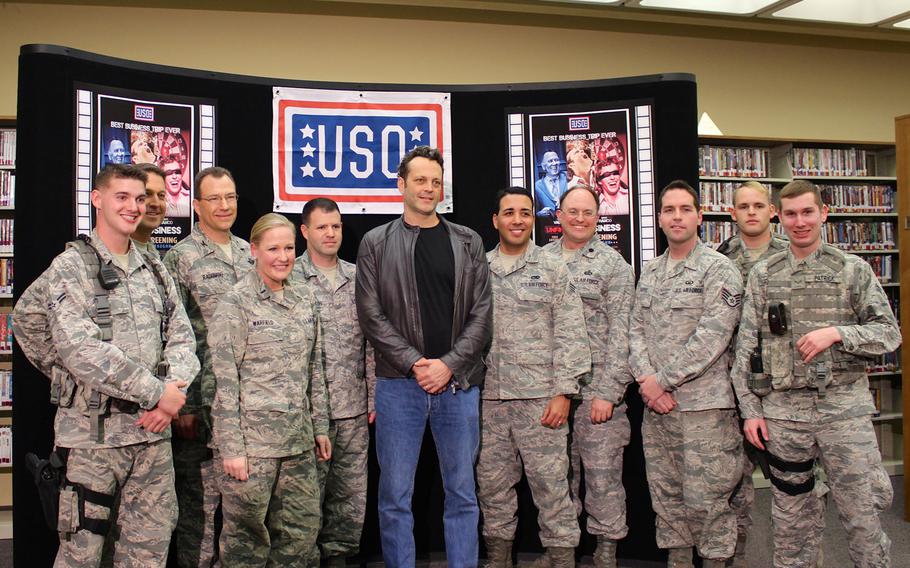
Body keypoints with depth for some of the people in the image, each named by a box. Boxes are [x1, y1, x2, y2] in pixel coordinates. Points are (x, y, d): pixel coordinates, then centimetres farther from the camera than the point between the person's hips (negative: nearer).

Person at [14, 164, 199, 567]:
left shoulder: (154, 271, 13)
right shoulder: (70, 268, -5)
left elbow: (181, 339, 10)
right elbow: (79, 349, -17)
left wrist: (172, 394, -10)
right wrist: (157, 392, -17)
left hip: (153, 430, 5)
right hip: (93, 432, -5)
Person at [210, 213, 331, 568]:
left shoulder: (305, 299, 9)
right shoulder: (236, 303, -9)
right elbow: (226, 381, -11)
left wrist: (320, 426, 13)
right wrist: (231, 447, -14)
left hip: (298, 438, 6)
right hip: (252, 437, -5)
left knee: (302, 528, 11)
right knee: (247, 532, 7)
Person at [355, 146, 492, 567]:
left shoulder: (468, 243, 8)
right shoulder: (376, 243, 5)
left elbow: (481, 314, 3)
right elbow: (371, 315, -1)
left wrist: (449, 365, -9)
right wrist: (414, 363, -11)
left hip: (458, 382, 1)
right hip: (399, 383, -1)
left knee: (462, 493, 9)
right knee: (395, 496, 5)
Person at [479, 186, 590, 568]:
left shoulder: (553, 270, 2)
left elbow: (570, 335, -3)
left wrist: (563, 392, -10)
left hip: (540, 396, -3)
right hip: (489, 396, 3)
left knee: (551, 483, 0)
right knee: (493, 483, 11)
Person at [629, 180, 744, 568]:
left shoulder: (718, 269, -6)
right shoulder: (649, 273, 14)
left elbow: (712, 337, -15)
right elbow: (636, 330, 9)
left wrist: (662, 380, -14)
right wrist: (647, 381, -7)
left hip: (704, 404, -6)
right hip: (656, 405, 6)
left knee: (706, 498, 1)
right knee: (665, 493, 14)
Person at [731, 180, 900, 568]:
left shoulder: (854, 270, 3)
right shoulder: (763, 275, 6)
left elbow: (889, 333, 1)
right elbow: (746, 347, 6)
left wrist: (836, 333, -15)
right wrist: (750, 410, 1)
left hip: (844, 407, -1)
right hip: (782, 410, 1)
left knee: (862, 511, 3)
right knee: (790, 514, 12)